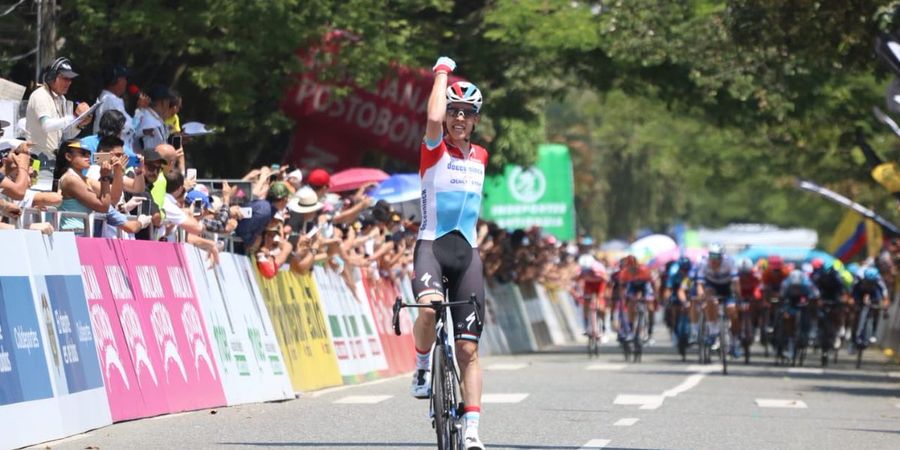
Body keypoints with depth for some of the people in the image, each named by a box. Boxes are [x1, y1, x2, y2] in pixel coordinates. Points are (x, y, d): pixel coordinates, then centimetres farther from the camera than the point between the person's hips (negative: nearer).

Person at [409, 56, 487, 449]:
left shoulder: (480, 157, 13)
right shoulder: (434, 150, -3)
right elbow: (434, 118, -22)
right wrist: (443, 70, -10)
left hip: (467, 253, 4)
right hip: (431, 244, -4)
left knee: (468, 349, 0)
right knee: (430, 307, -36)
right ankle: (422, 369, -9)